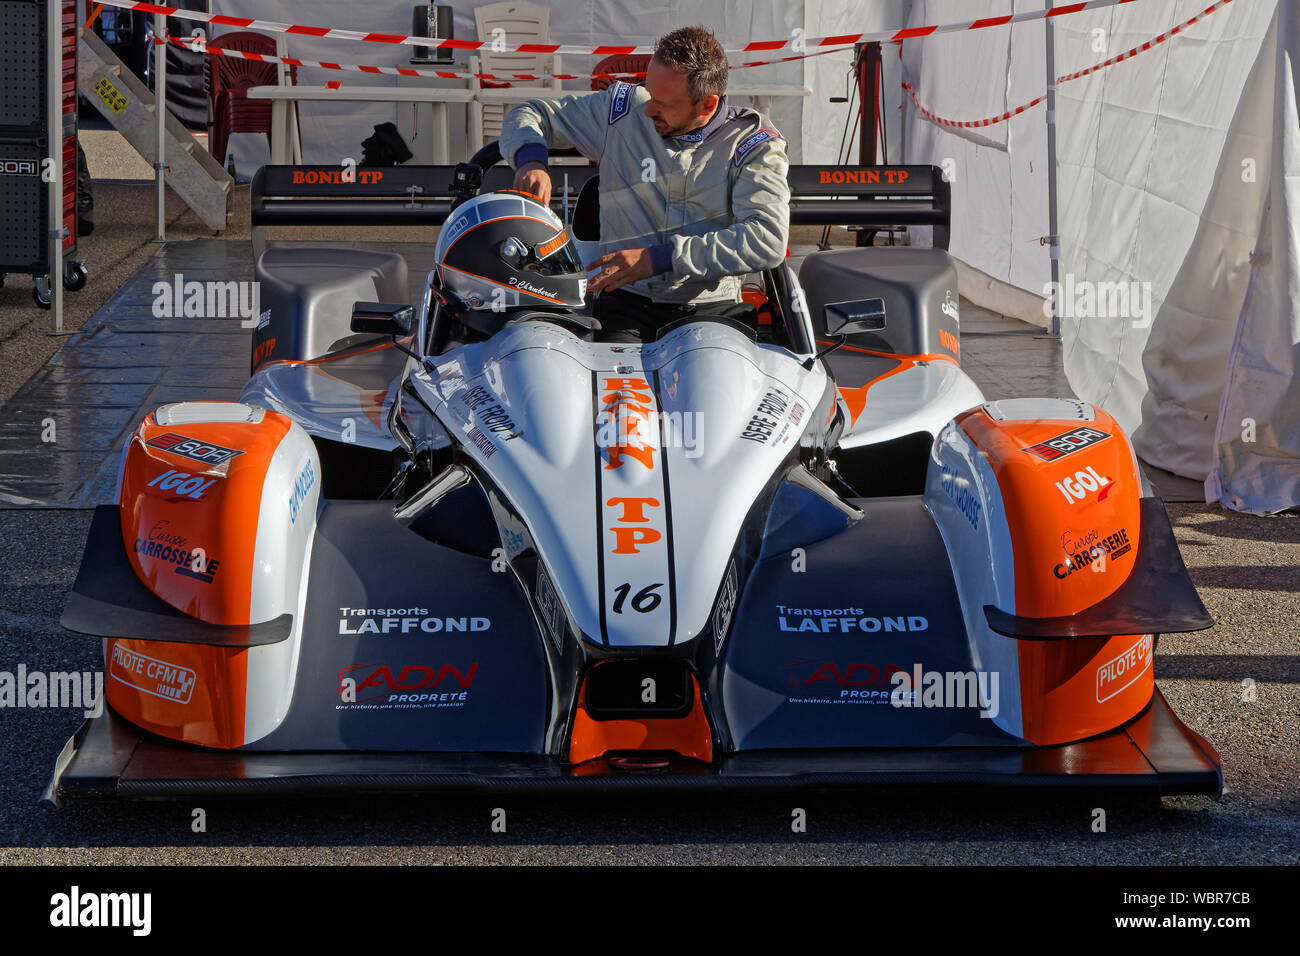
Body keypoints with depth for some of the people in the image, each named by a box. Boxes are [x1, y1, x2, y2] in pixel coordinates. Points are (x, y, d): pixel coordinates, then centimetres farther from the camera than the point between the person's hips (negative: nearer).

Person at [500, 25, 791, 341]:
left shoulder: (754, 142, 1)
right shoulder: (626, 110, 8)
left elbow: (768, 239, -14)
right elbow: (528, 115, 19)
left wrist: (661, 257, -19)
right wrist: (531, 159, -6)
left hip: (715, 306, 0)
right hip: (629, 304, 0)